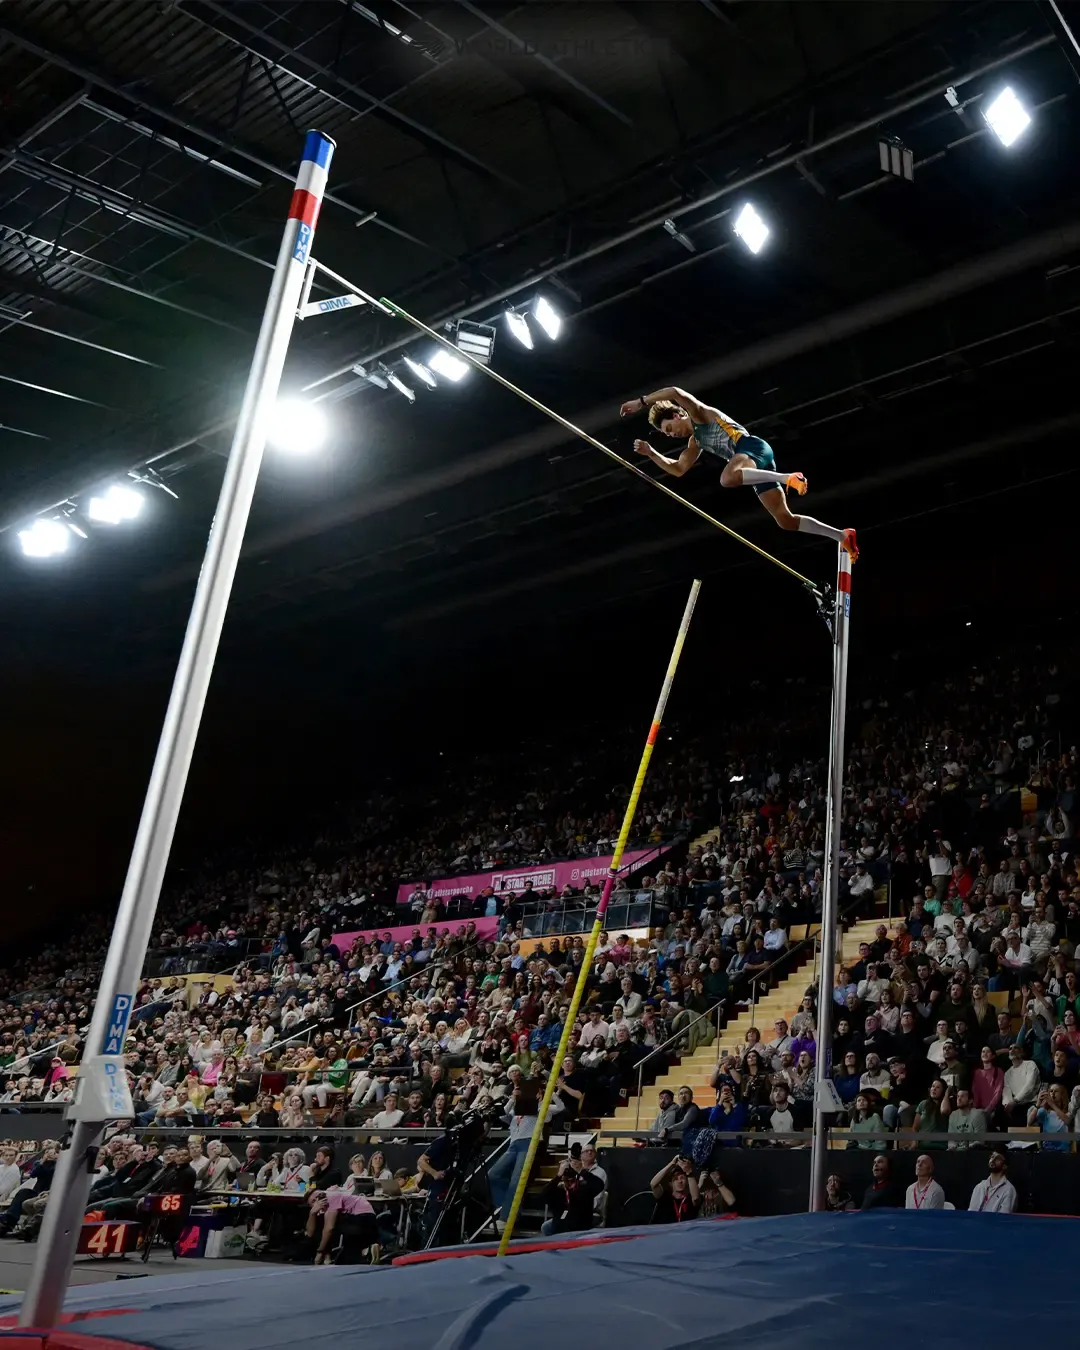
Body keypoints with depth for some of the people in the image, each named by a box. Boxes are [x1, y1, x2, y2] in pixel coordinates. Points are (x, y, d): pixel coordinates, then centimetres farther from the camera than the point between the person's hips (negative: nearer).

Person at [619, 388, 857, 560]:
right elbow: (678, 470, 34)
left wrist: (641, 402, -7)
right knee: (785, 520, 4)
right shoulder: (695, 442, 30)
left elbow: (675, 392, -10)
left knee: (727, 478, -42)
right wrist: (651, 453, 25)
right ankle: (842, 536, 8)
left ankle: (788, 478, -40)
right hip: (755, 465, 10)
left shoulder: (700, 414, 8)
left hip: (752, 447, -10)